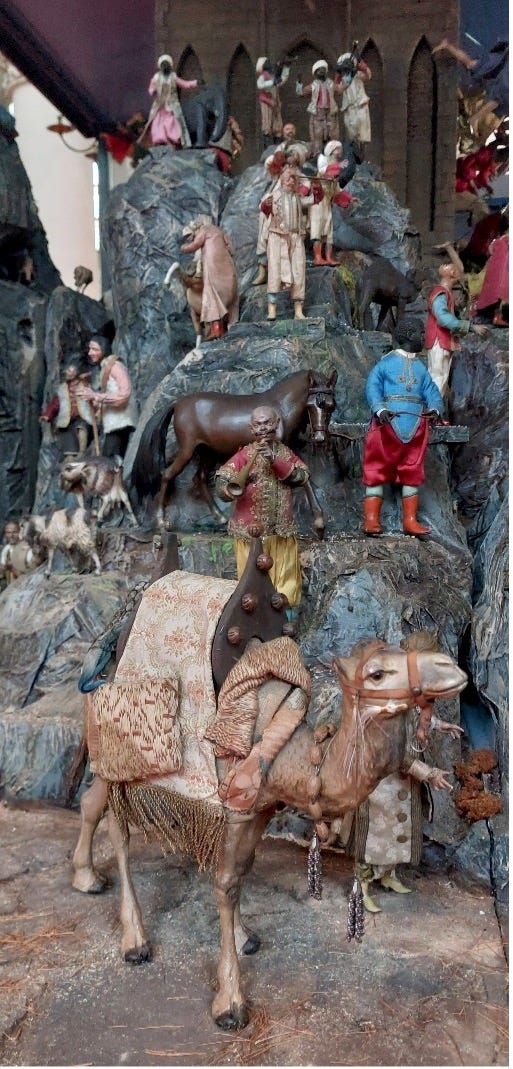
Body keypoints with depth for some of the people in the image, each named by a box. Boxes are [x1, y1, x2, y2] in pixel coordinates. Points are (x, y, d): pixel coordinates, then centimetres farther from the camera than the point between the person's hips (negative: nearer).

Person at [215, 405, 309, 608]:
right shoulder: (244, 455, -5)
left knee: (285, 585, 9)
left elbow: (302, 477, -7)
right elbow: (222, 488, -11)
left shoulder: (285, 453, 8)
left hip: (283, 533, 4)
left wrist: (275, 461, -19)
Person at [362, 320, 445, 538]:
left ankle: (410, 520, 10)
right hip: (387, 423, -5)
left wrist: (435, 409, -11)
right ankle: (371, 519, -4)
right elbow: (372, 388, -5)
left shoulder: (421, 368, 22)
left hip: (416, 425, 5)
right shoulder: (385, 363, 8)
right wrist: (380, 409, -23)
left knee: (413, 473, 5)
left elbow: (432, 393, 12)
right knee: (377, 471, -6)